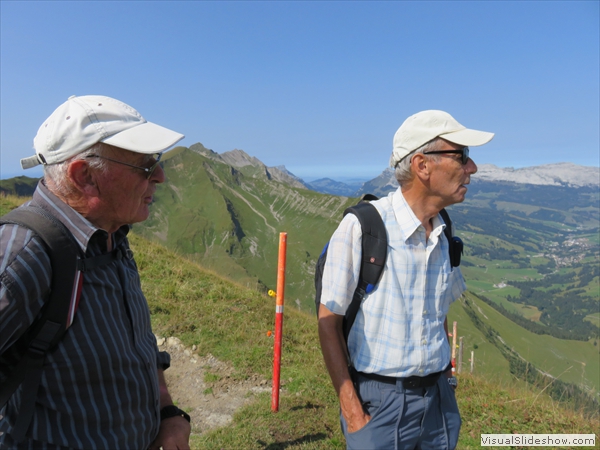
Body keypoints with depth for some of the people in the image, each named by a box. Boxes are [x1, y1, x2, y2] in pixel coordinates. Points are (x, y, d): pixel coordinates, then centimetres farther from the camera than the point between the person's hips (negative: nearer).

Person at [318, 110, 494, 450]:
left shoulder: (444, 235, 0)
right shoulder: (361, 227, -19)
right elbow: (328, 322, -14)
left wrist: (445, 376, 9)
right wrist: (352, 411, -13)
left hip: (438, 397, 6)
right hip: (378, 400, -5)